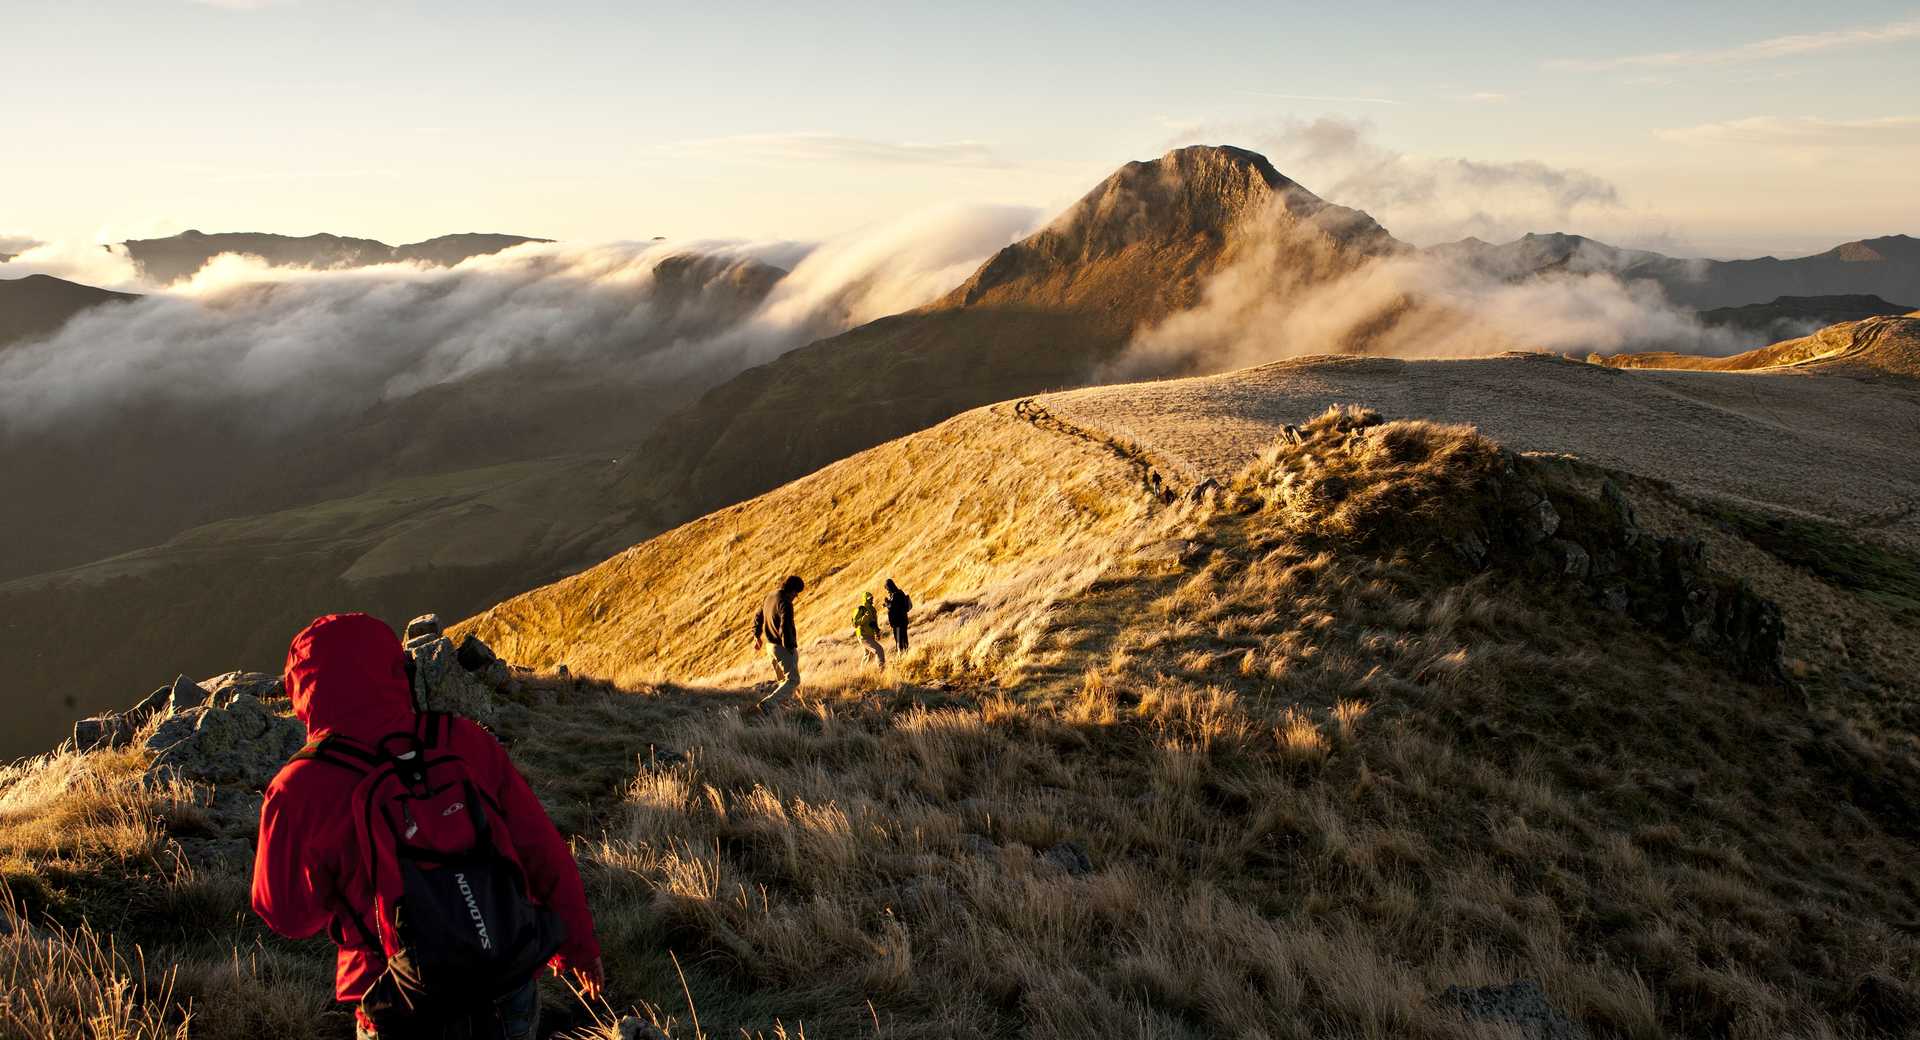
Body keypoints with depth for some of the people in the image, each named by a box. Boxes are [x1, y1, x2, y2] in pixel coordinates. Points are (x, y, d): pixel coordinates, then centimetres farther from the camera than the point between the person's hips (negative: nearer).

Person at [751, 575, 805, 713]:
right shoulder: (785, 603, -21)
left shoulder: (769, 596, 7)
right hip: (783, 647, -9)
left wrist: (757, 636, 33)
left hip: (770, 645, 9)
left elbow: (758, 617, 20)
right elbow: (785, 628, -27)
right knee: (793, 680, -4)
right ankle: (765, 706, -15)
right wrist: (791, 648, -19)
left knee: (781, 679, 23)